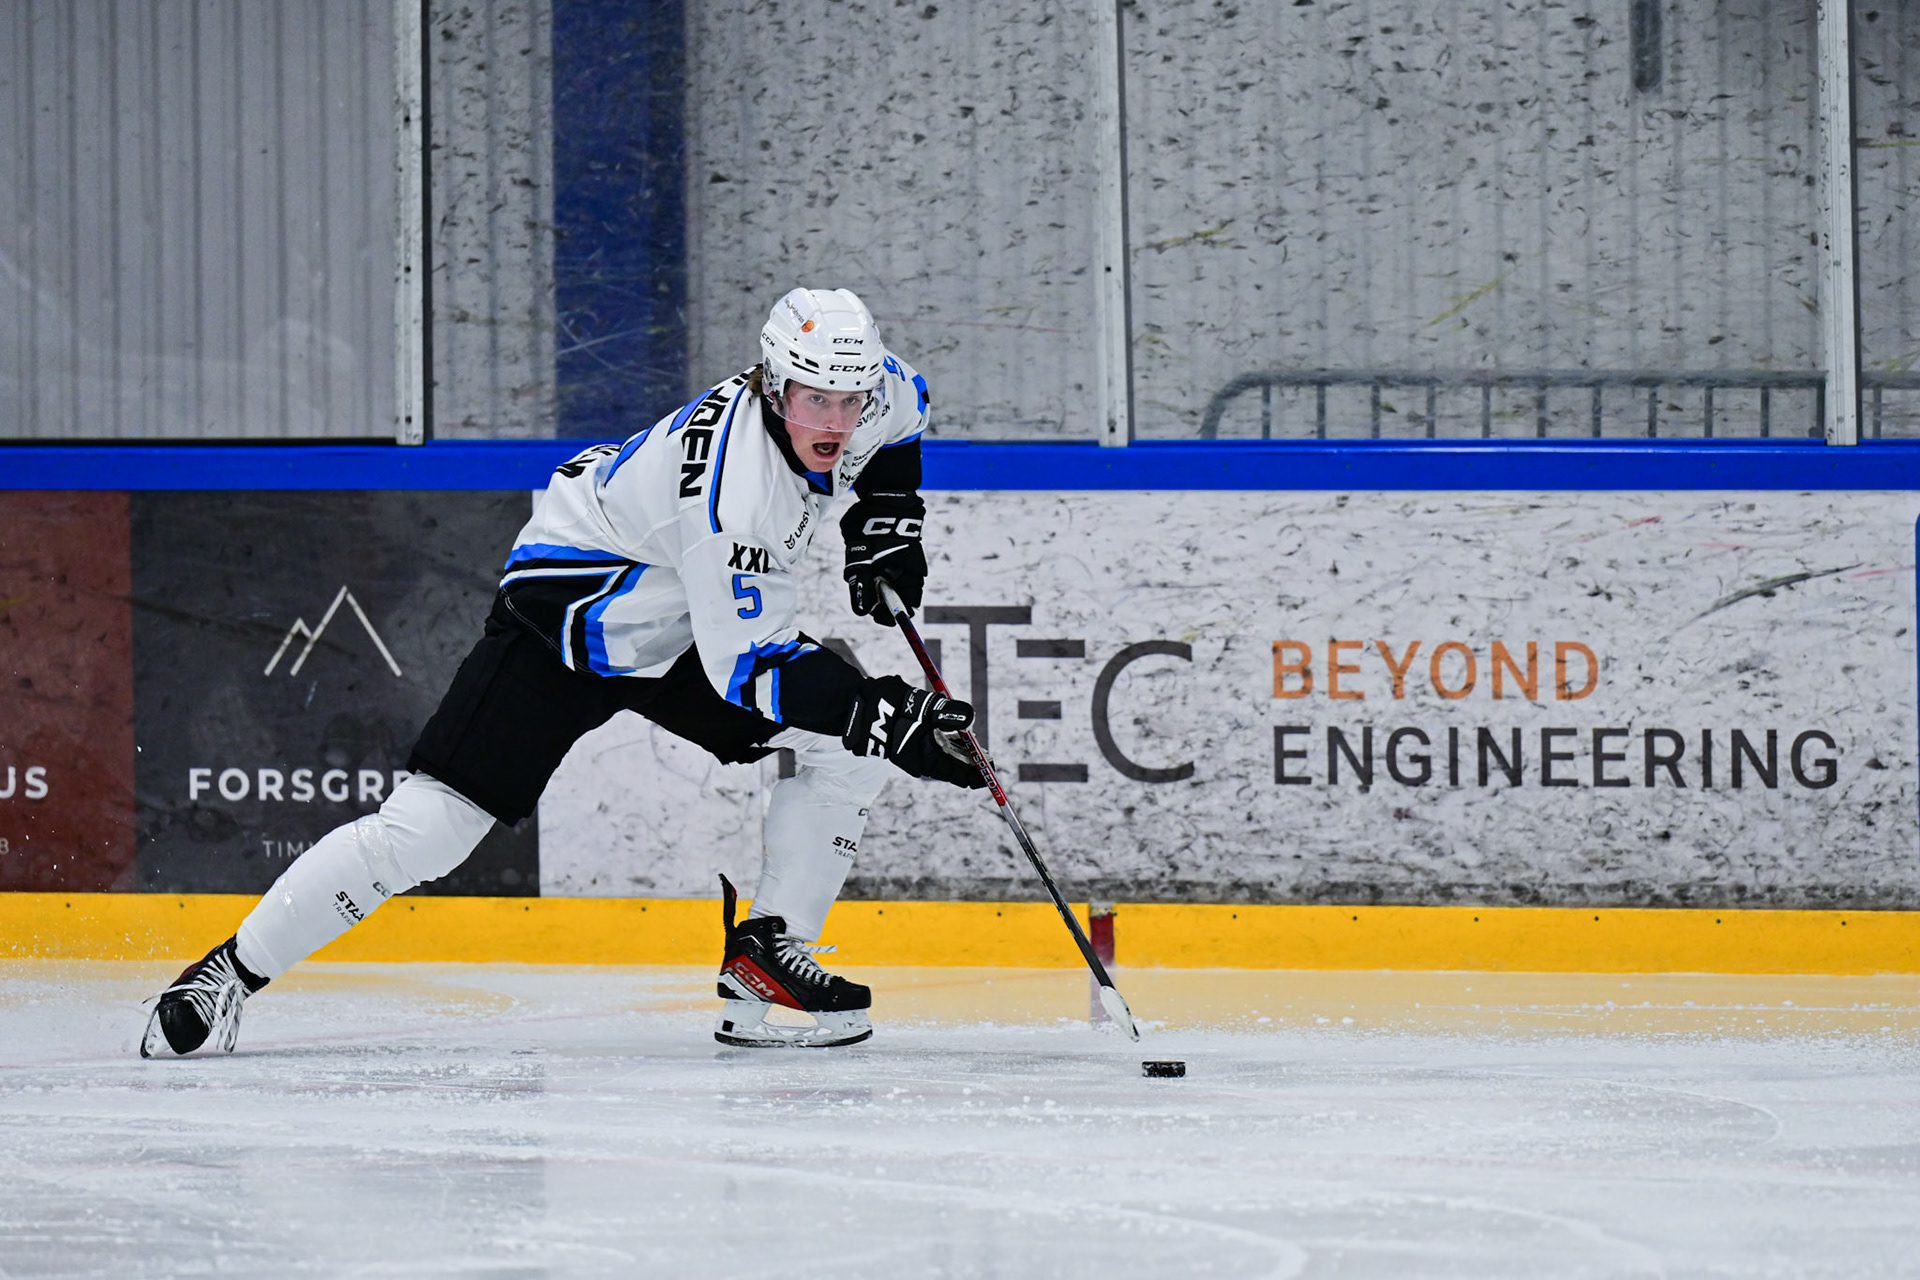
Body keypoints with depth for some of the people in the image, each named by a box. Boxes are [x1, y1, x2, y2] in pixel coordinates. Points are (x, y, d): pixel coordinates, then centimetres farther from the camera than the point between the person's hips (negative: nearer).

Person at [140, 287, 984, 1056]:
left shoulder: (867, 397, -14)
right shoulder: (731, 485, -37)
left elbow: (900, 413, 15)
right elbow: (746, 670, -35)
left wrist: (885, 525, 2)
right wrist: (888, 713, -41)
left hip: (684, 625, 8)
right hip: (570, 609, -8)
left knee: (853, 749, -8)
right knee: (430, 824, -16)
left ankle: (764, 962, -2)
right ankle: (233, 971, -5)